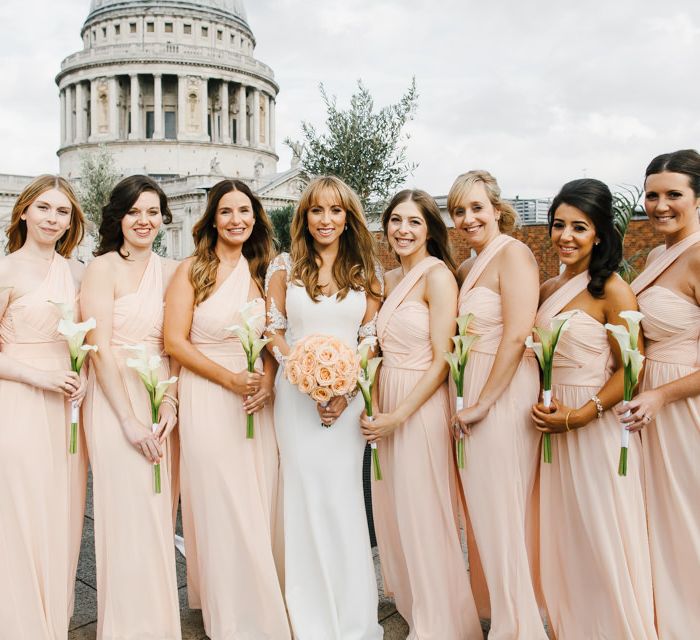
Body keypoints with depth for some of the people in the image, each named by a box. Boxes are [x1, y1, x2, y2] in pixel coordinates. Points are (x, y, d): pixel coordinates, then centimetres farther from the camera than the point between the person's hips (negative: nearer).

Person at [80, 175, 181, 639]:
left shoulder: (171, 271, 9)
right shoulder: (103, 268, -4)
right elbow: (100, 350, -10)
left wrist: (171, 403, -7)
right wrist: (130, 419, -14)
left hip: (162, 401, 5)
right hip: (116, 400, -4)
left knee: (160, 515, 11)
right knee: (129, 516, -1)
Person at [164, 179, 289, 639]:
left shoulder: (261, 272, 11)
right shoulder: (193, 270, -3)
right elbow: (176, 341, -8)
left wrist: (267, 380, -7)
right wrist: (231, 379, -14)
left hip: (257, 402, 4)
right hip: (208, 400, -4)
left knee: (259, 509, 10)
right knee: (222, 510, 3)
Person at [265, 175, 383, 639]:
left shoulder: (363, 271, 8)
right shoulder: (286, 267, 5)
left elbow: (372, 339, 5)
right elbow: (273, 333, 4)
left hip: (350, 397, 1)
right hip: (297, 394, 0)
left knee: (345, 500, 4)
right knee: (307, 498, 3)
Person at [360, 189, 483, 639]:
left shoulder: (438, 275, -12)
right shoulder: (390, 279, 11)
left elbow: (442, 360, -16)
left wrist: (399, 416, -18)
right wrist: (376, 407, 3)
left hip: (423, 405, -8)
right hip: (387, 405, 8)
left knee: (424, 517, 4)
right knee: (393, 512, 18)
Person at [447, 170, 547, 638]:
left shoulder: (512, 253, -12)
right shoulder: (469, 266, 15)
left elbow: (516, 334, -20)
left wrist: (482, 403, -18)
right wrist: (468, 401, 5)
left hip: (504, 392, -9)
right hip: (475, 392, 9)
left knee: (501, 508, 2)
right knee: (482, 507, 18)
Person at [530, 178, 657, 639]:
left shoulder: (612, 290, -12)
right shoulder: (549, 289, 7)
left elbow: (630, 369, -13)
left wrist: (579, 415, -19)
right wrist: (544, 407, 3)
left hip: (599, 426, -6)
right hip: (556, 426, 7)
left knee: (604, 538, 6)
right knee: (564, 537, 17)